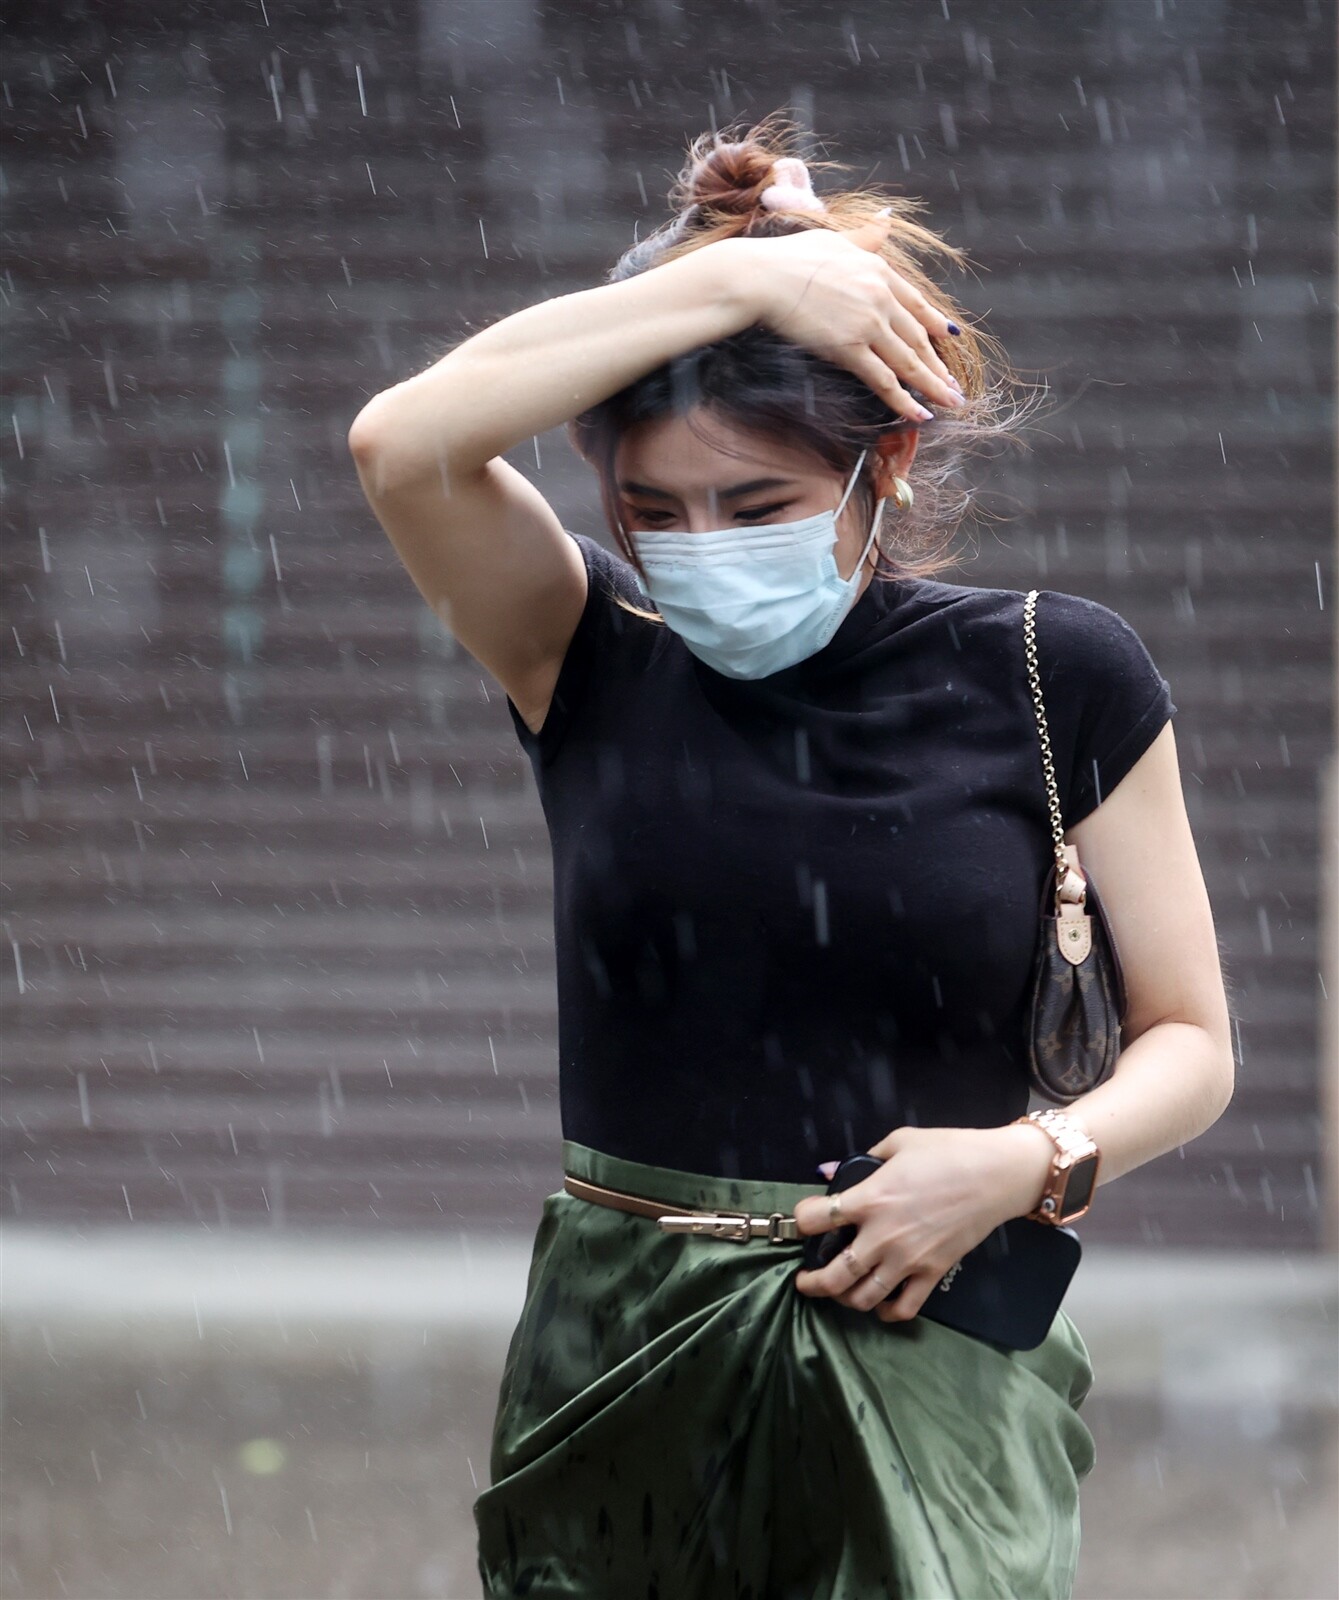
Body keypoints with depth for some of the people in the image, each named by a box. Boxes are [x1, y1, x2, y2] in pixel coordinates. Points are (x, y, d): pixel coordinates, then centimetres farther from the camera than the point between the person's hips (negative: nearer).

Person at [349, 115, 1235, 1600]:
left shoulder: (1050, 677, 0)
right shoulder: (598, 658, 2)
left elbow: (1189, 1044, 6)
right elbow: (403, 445, -17)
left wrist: (1032, 1161, -14)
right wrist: (736, 276, -17)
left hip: (934, 1378, -1)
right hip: (625, 1364, 1)